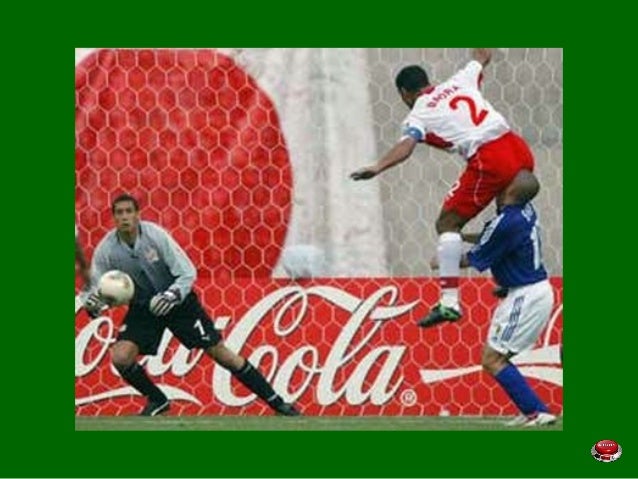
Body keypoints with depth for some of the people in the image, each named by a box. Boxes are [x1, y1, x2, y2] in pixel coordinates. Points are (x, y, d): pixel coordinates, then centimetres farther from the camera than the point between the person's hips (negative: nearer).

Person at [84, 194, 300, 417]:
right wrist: (93, 305, -32)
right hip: (142, 306, 2)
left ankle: (276, 401, 6)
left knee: (219, 351, -2)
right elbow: (98, 289, -9)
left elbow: (188, 273, -18)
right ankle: (157, 400, 10)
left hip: (176, 300, -2)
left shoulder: (155, 235, -23)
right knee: (120, 358, -18)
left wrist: (172, 295, -35)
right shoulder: (106, 250, -16)